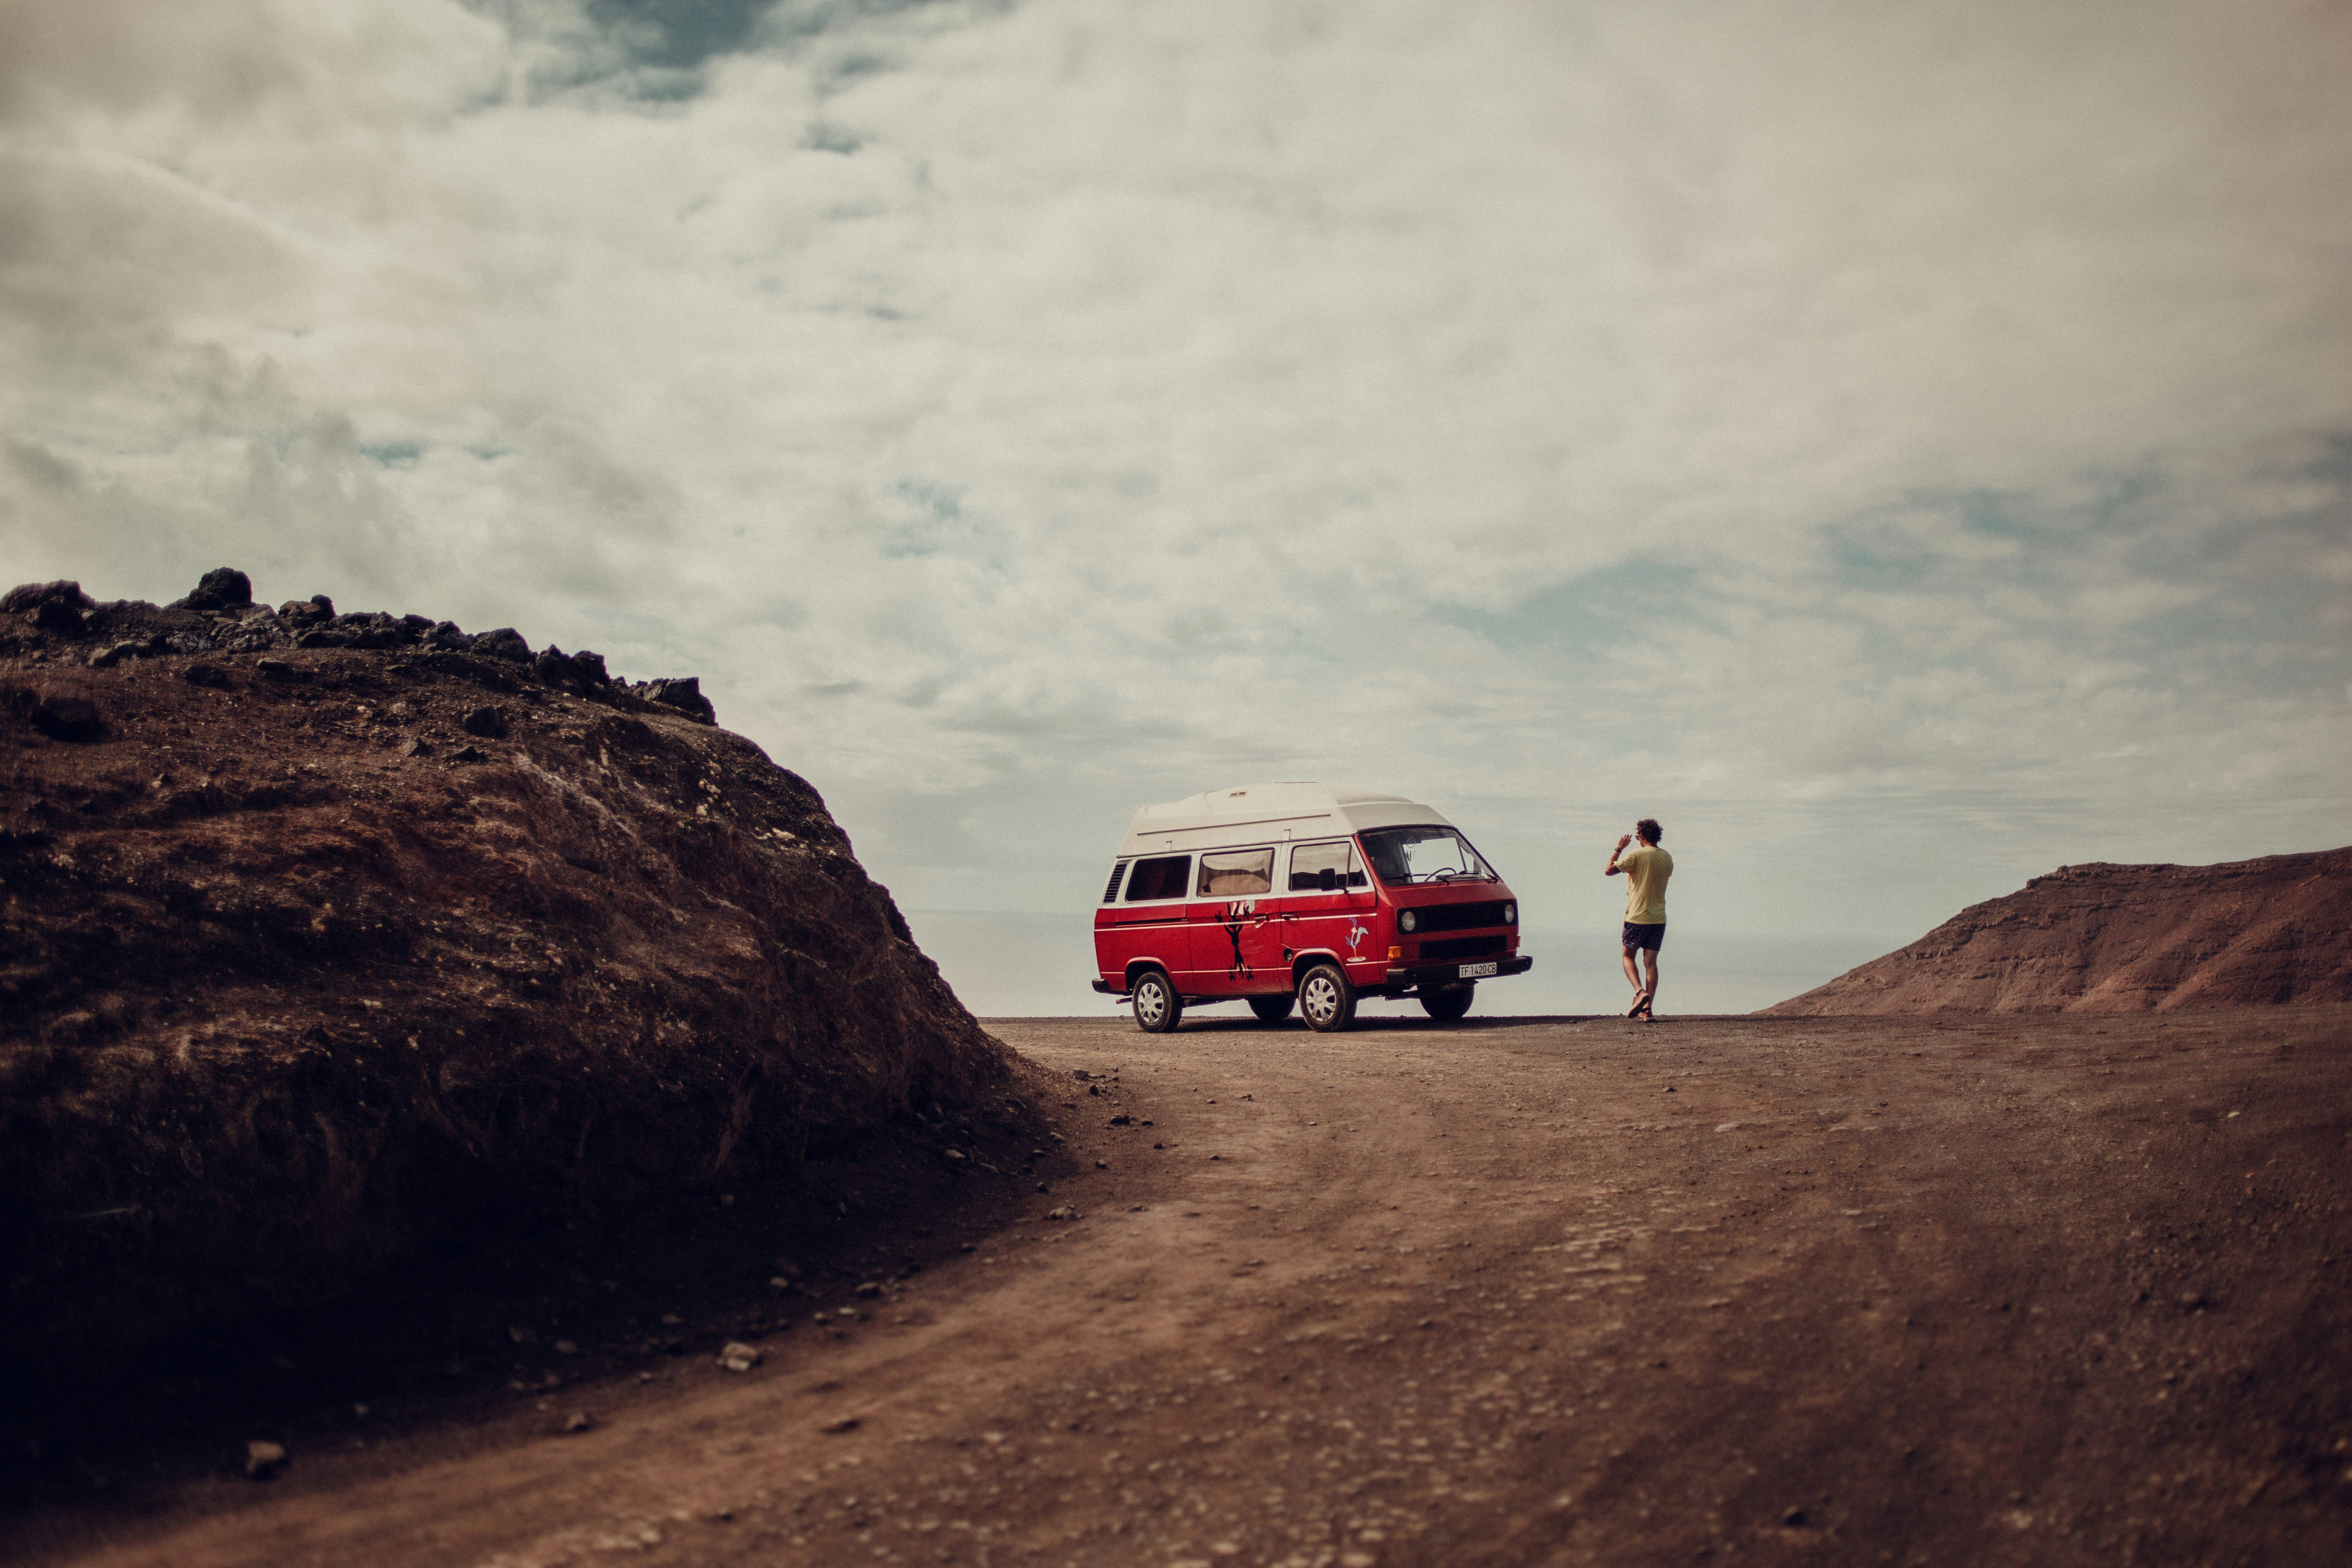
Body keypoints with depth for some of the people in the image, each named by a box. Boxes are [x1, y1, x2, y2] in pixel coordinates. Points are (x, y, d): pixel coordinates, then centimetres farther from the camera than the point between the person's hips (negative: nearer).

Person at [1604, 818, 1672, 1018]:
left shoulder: (1637, 855, -12)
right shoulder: (1668, 858, 5)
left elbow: (1609, 870, -7)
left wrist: (1619, 849, 6)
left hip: (1637, 917, -4)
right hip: (1659, 918, 4)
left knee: (1628, 957, 9)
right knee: (1651, 963, 6)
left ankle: (1640, 992, -14)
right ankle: (1647, 1009, 2)